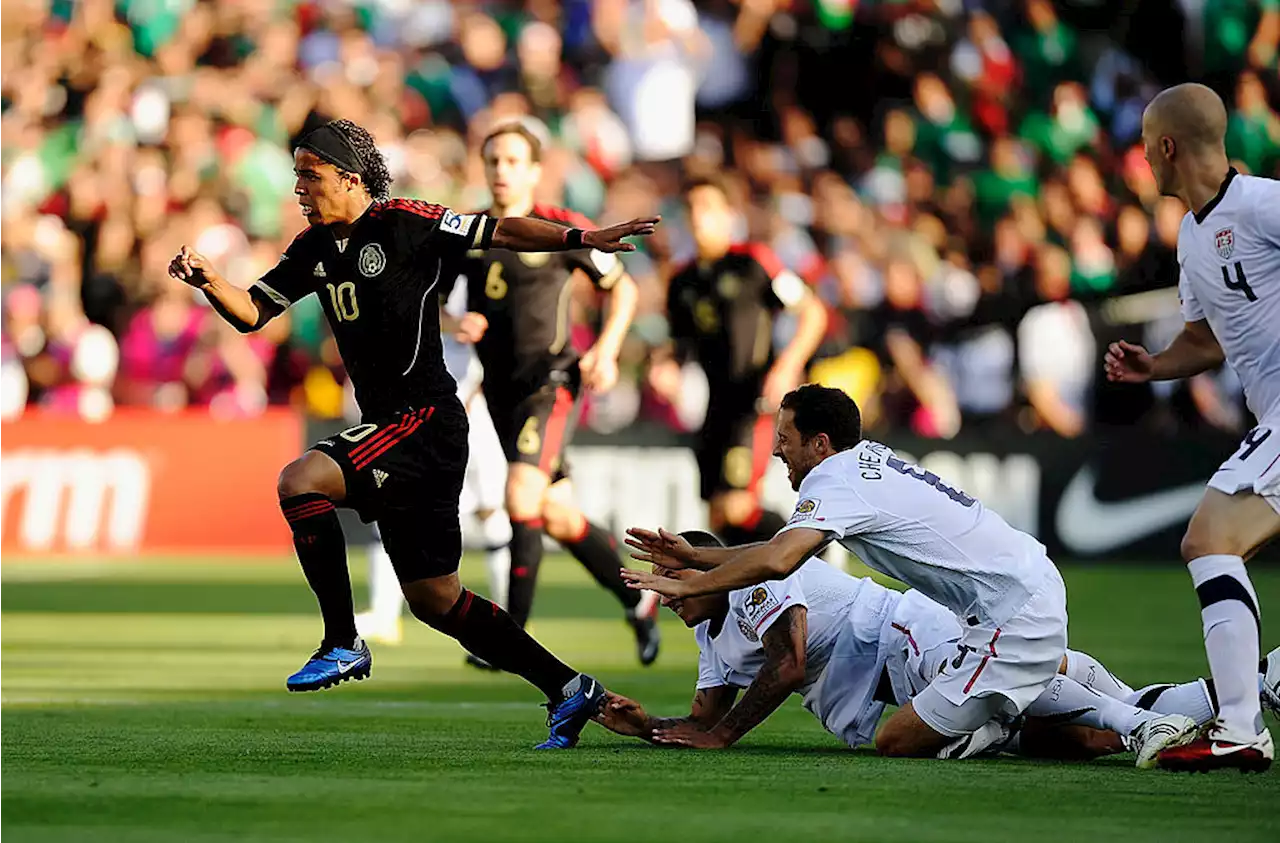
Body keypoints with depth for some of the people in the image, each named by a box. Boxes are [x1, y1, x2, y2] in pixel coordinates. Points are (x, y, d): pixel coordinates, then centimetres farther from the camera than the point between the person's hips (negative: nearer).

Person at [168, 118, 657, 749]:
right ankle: (566, 688, 17)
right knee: (432, 598, 9)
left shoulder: (406, 224, -8)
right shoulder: (314, 248, 13)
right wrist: (207, 280, -5)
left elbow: (502, 232, -7)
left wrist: (584, 239, -18)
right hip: (389, 427, 9)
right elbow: (251, 313, 15)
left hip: (425, 419, -9)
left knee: (299, 482, -25)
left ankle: (343, 644, -16)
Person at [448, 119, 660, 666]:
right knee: (557, 518, 11)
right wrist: (458, 324, -6)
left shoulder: (562, 230, -5)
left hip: (551, 383, -6)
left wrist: (606, 351, -7)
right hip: (501, 392, 6)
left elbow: (622, 287, 6)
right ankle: (638, 601, 31)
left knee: (522, 499, -22)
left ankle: (514, 635, -17)